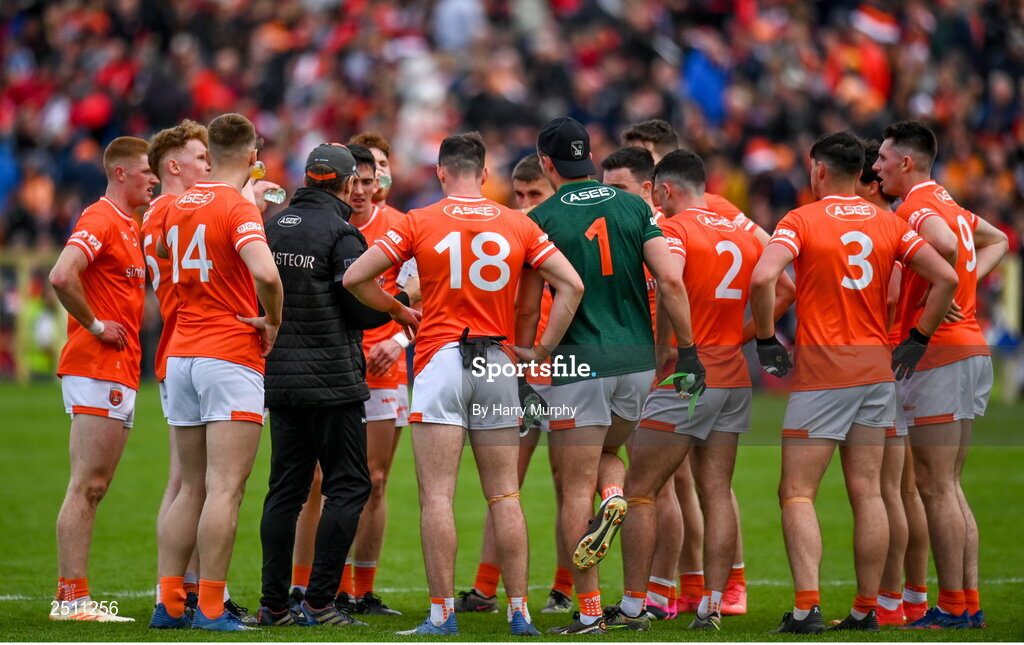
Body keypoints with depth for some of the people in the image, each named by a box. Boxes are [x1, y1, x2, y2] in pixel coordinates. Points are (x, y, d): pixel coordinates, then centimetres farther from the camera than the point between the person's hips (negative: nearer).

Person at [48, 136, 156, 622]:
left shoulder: (130, 228, 19)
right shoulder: (100, 221, -11)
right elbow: (61, 276, -26)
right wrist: (94, 324, -17)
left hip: (120, 374, 10)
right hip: (96, 368, -10)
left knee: (94, 487, 9)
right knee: (86, 486, -10)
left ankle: (74, 597, 11)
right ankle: (72, 597, -10)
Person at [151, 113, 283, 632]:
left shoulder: (180, 206, 10)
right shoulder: (238, 208, -12)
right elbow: (265, 272, -28)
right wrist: (274, 322, -11)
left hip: (181, 356, 7)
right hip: (231, 357, -7)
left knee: (192, 489, 12)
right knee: (225, 491, -7)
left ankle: (169, 603, 9)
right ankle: (211, 609, -10)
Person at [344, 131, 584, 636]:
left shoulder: (419, 224, -2)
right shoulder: (518, 225, 5)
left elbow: (354, 278, -3)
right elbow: (571, 284, 1)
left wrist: (399, 312, 12)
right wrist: (543, 349, 3)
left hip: (440, 360, -3)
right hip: (497, 364, 3)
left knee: (437, 495, -3)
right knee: (504, 496, 8)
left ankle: (442, 613, -7)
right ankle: (519, 610, 7)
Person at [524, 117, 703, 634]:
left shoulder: (542, 219, -3)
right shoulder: (633, 208, 6)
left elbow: (528, 306, -2)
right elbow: (670, 281, -3)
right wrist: (688, 350, 2)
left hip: (579, 360, -4)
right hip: (638, 359, 4)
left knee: (574, 488, 1)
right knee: (602, 453, 27)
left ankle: (588, 611, -4)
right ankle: (614, 496, -8)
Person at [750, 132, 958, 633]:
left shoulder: (801, 220, -7)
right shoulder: (889, 224, 6)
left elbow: (763, 277, -22)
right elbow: (946, 278, 2)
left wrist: (766, 339, -10)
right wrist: (917, 339, 9)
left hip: (821, 376, -5)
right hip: (877, 372, 5)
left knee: (796, 493, -2)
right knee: (867, 493, 8)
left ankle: (808, 607, -14)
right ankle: (866, 608, 8)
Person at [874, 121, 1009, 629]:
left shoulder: (916, 206, -12)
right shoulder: (945, 204, 17)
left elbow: (945, 245, -33)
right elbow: (996, 240, 33)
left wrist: (924, 322, -22)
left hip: (939, 354, -10)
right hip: (972, 352, 10)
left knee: (934, 487, -6)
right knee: (948, 487, 12)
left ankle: (952, 606, -5)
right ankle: (969, 601, 12)